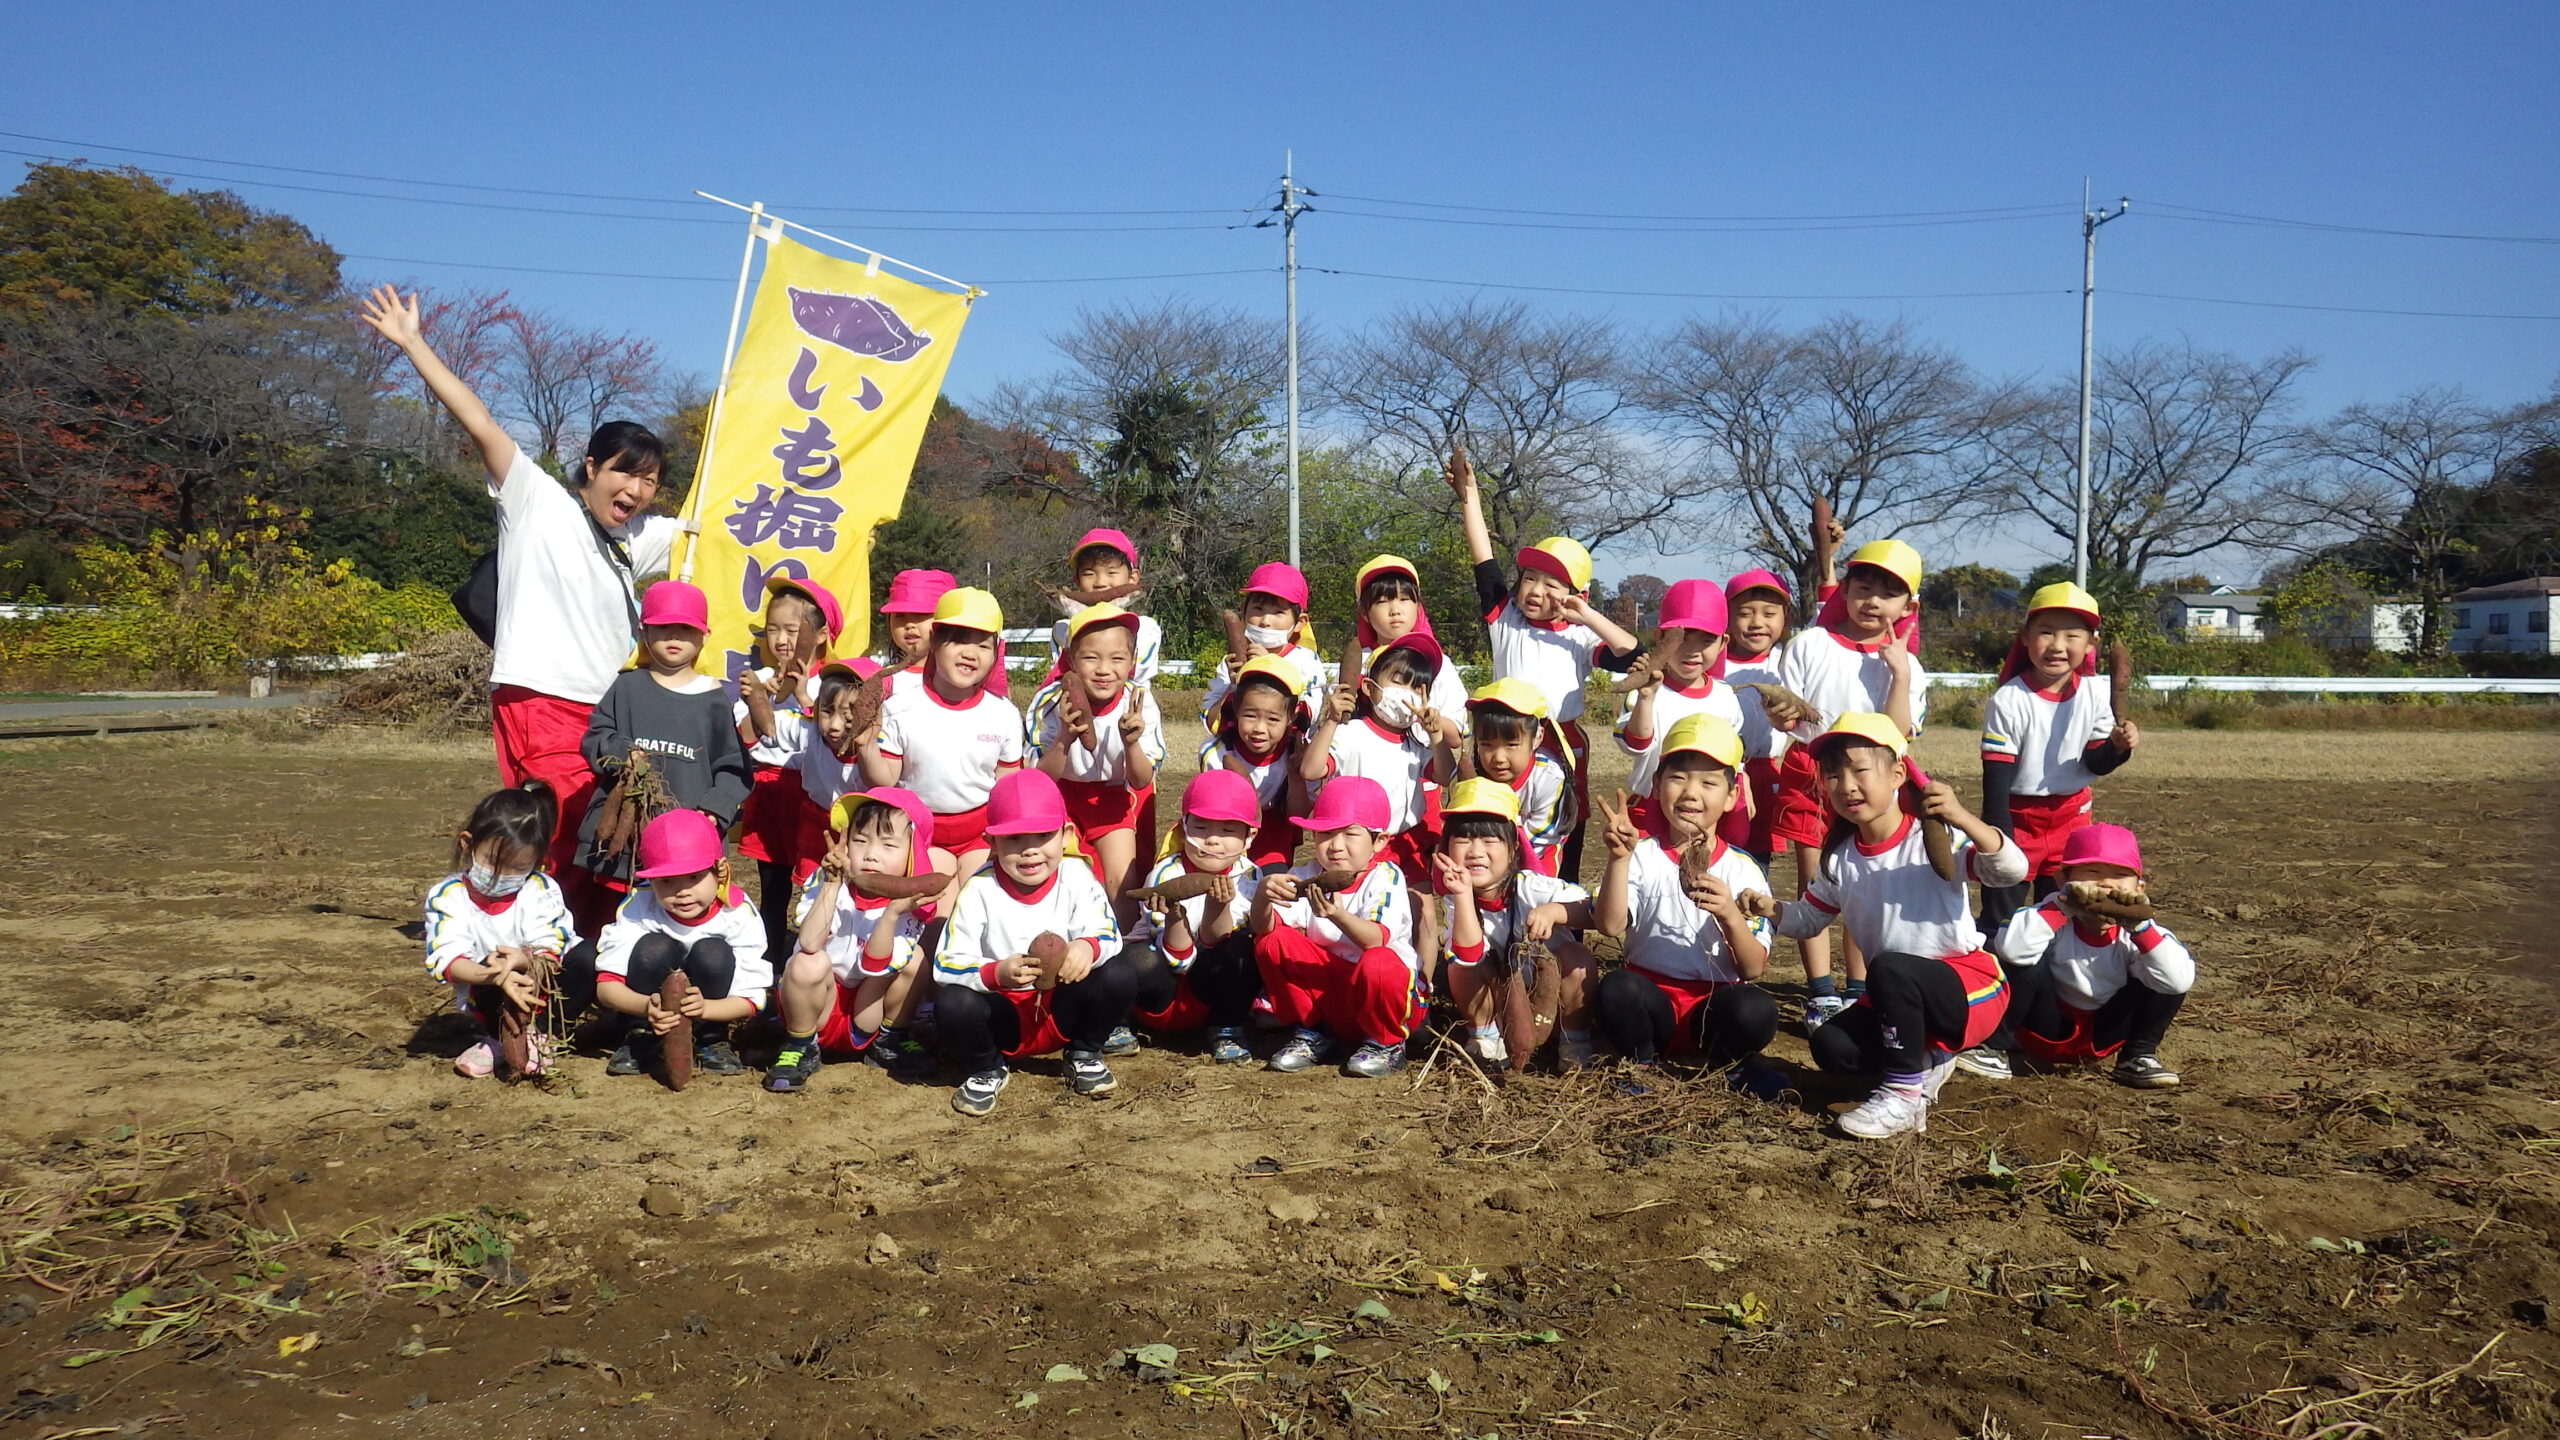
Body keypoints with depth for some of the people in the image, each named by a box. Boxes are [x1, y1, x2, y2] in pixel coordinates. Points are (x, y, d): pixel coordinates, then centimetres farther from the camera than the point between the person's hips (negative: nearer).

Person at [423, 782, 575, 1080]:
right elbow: (444, 960, -21)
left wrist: (526, 960, -41)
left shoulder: (540, 890, -8)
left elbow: (551, 952, -15)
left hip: (544, 994, 1)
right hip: (485, 1001, 0)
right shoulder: (446, 896, -8)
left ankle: (537, 1034, -13)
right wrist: (495, 977, -41)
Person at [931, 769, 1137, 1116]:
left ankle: (1084, 1055, 6)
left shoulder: (1076, 877, -9)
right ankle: (986, 1070, 2)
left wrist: (1088, 948, -39)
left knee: (1120, 976, -23)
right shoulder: (980, 890, -14)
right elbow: (946, 964, -18)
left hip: (1063, 1010, 2)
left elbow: (1107, 933, -14)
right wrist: (997, 973, -38)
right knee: (954, 1002, -32)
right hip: (1002, 1018, -2)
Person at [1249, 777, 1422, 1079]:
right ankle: (1311, 1032, 5)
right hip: (1327, 990, 4)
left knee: (1378, 963, -36)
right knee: (1272, 942, -14)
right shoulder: (1306, 876, -4)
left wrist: (1337, 915, -52)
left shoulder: (1385, 878, -16)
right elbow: (1264, 928, -16)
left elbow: (1376, 940, -33)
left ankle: (1385, 1042, -5)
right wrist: (1263, 895, -38)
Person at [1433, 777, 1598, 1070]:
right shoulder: (1457, 901, -14)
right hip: (1500, 1002, 2)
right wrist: (1463, 895, -39)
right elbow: (1469, 954, -32)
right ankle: (1485, 1038, 2)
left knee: (1576, 957, -29)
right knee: (1460, 966, -23)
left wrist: (1553, 911, -43)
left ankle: (1576, 1043, -9)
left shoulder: (1532, 887, -21)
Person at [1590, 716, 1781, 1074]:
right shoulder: (1641, 853, 0)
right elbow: (1610, 926, -16)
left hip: (1714, 1008, 0)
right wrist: (1619, 858, -27)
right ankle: (1640, 1060, -2)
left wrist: (1731, 916, -24)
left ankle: (1728, 1063, 2)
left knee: (1757, 1010, -31)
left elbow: (1753, 969, -6)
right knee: (1615, 988, -32)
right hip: (1651, 1000, 0)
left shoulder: (1743, 870, 1)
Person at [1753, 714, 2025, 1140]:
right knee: (1831, 1047, -19)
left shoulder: (1936, 838, -16)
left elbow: (2013, 870, -28)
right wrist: (1770, 910, -11)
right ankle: (1926, 1060, 8)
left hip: (1972, 990, -6)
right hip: (1899, 996, 6)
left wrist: (1964, 820, -45)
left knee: (1889, 968, -35)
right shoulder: (1839, 860, 2)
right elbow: (1807, 918, 12)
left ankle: (1905, 1094, -19)